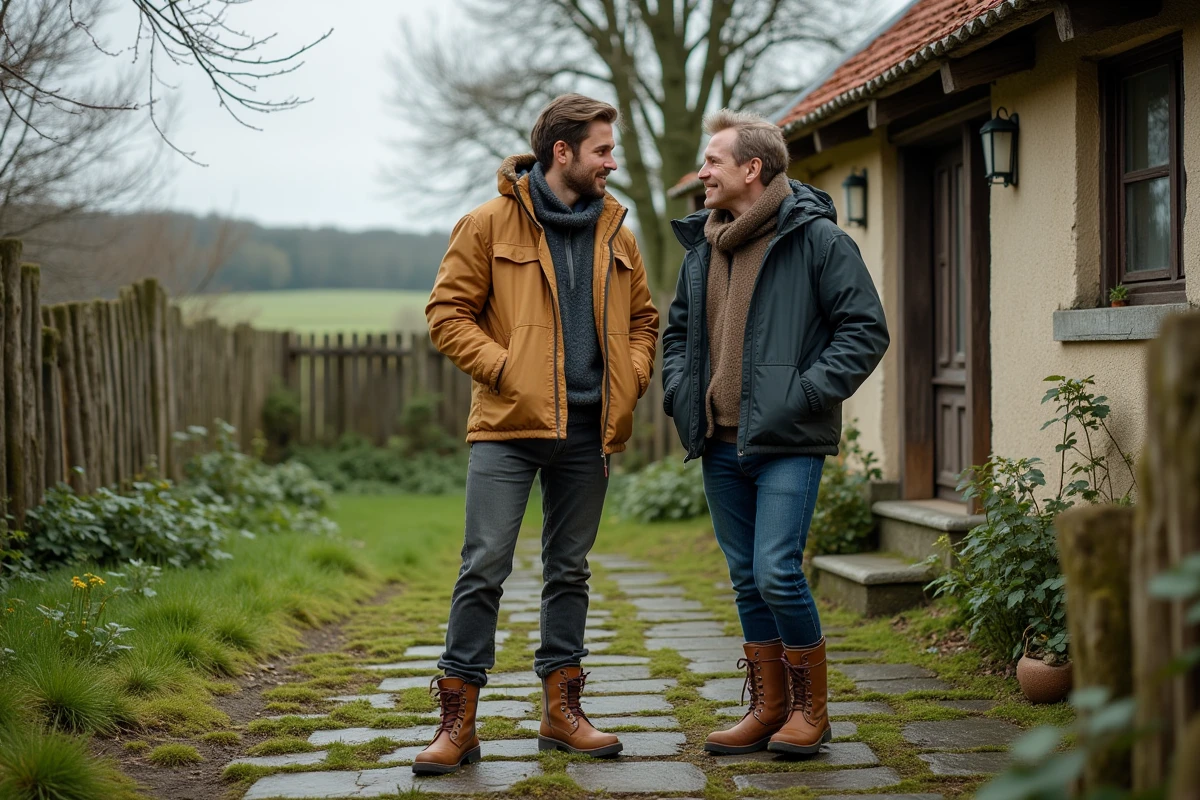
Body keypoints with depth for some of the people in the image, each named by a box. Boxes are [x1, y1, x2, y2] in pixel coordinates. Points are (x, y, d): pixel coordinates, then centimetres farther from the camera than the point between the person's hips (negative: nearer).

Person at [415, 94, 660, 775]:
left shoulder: (615, 234, 12)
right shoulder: (491, 224, -2)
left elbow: (643, 319, 21)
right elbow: (448, 313, -3)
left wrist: (632, 376, 3)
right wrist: (505, 368, -14)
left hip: (588, 429, 5)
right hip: (510, 423, -5)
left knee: (570, 570, 11)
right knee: (485, 566, -7)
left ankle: (562, 710, 21)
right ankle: (458, 721, 1)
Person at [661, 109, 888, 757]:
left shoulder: (816, 238, -6)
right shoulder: (701, 249, 14)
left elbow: (865, 329, -7)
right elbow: (678, 330, 27)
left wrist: (807, 393, -15)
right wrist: (680, 392, 10)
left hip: (788, 444, -7)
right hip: (721, 444, 7)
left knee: (777, 573, -13)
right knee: (747, 579, 11)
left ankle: (810, 709, 5)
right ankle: (769, 707, 22)